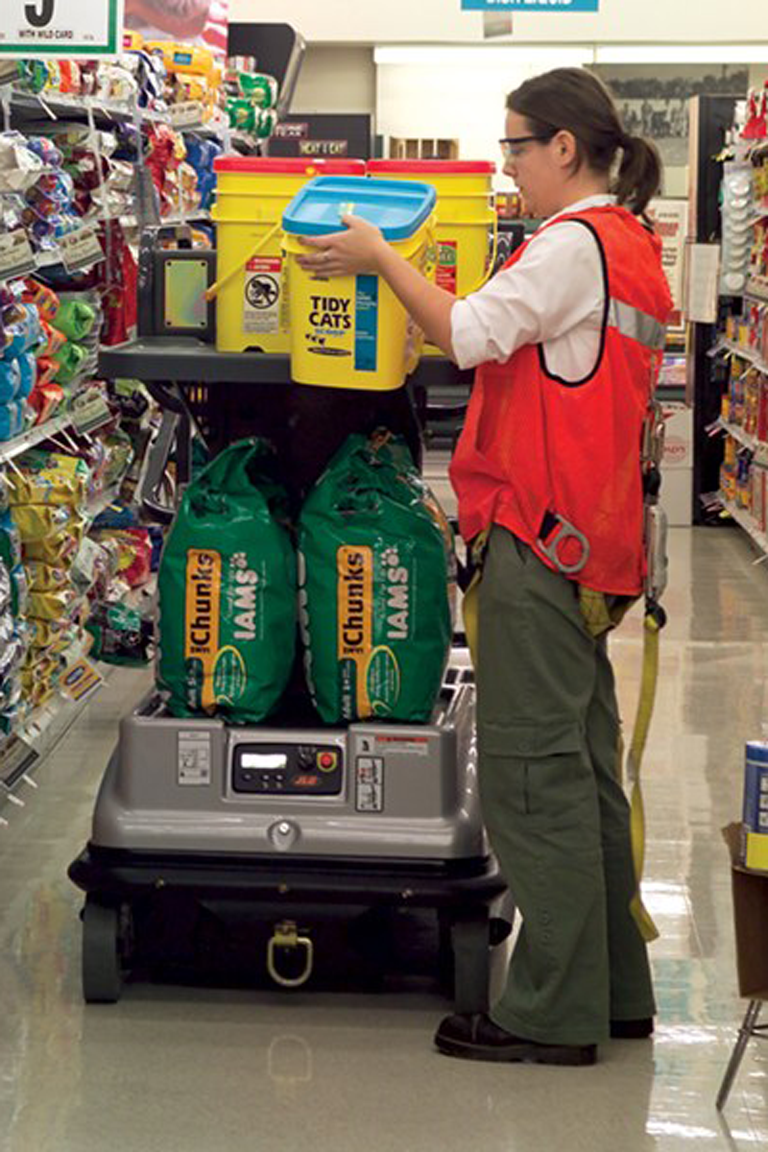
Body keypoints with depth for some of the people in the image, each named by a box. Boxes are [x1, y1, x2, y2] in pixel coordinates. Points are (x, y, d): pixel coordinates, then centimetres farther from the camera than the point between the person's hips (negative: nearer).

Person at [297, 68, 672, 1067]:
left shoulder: (575, 244, -13)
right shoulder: (629, 243, 17)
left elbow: (468, 335, -18)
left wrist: (377, 257, -8)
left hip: (541, 533, -10)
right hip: (591, 534, 10)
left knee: (530, 768, -6)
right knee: (584, 765, 15)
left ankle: (554, 1013, -1)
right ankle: (615, 990, 23)